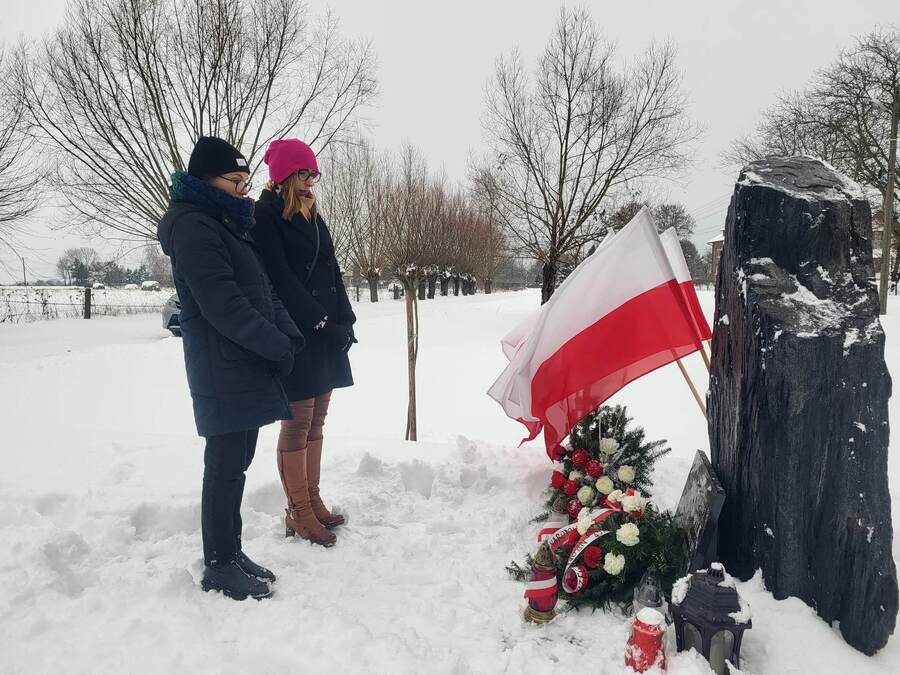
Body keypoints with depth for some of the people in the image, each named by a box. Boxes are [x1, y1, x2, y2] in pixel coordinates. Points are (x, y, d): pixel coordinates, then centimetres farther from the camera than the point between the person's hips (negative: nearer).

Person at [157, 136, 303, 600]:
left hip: (246, 368, 9)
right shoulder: (192, 225, -11)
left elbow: (263, 289, 16)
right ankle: (219, 566, 12)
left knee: (236, 462, 14)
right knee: (226, 466, -1)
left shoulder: (227, 223, 19)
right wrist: (277, 345, -14)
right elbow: (221, 304, -19)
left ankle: (230, 551, 25)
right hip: (223, 372, -9)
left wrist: (289, 335, 1)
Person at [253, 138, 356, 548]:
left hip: (326, 332, 8)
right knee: (298, 423, -3)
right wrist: (320, 321, -15)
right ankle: (299, 514, 7)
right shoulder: (266, 216, -6)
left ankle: (313, 502, 21)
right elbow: (280, 277, -14)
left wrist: (345, 321, 6)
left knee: (316, 421, 11)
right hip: (295, 334, -8)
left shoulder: (312, 216, 18)